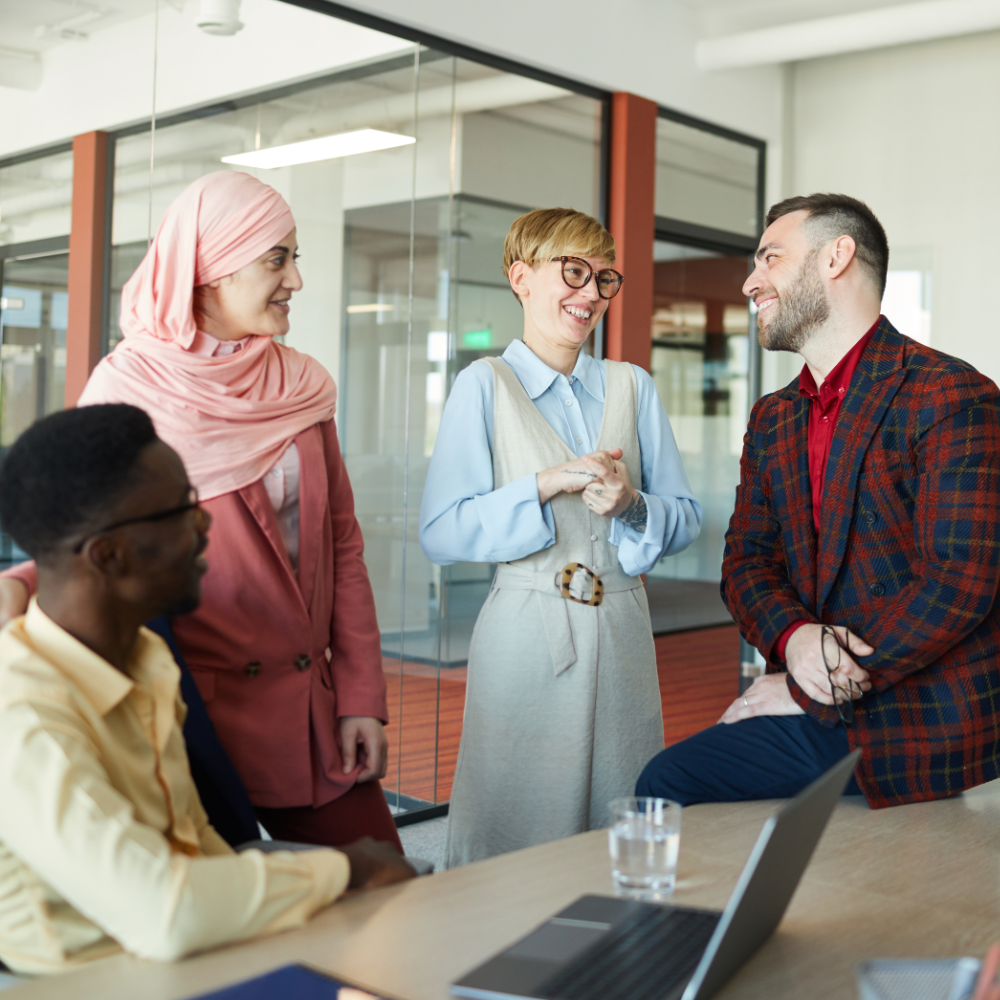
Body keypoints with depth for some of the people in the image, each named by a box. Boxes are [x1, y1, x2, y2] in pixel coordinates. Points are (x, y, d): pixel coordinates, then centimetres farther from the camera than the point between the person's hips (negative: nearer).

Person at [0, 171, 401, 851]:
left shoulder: (303, 386, 8)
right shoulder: (129, 387, -5)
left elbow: (342, 547, 9)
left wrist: (361, 696, 4)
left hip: (312, 716, 5)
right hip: (196, 718, -4)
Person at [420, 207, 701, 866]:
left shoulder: (633, 386, 12)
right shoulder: (486, 386, 1)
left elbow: (686, 517, 11)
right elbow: (442, 533, -8)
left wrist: (633, 505, -10)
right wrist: (547, 484, -16)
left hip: (622, 636, 4)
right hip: (527, 636, -3)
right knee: (515, 840, 2)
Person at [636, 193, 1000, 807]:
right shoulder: (771, 422, 14)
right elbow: (747, 559, 11)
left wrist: (807, 689, -14)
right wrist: (792, 636, -13)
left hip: (927, 731, -6)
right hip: (822, 720, 6)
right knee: (665, 784, -9)